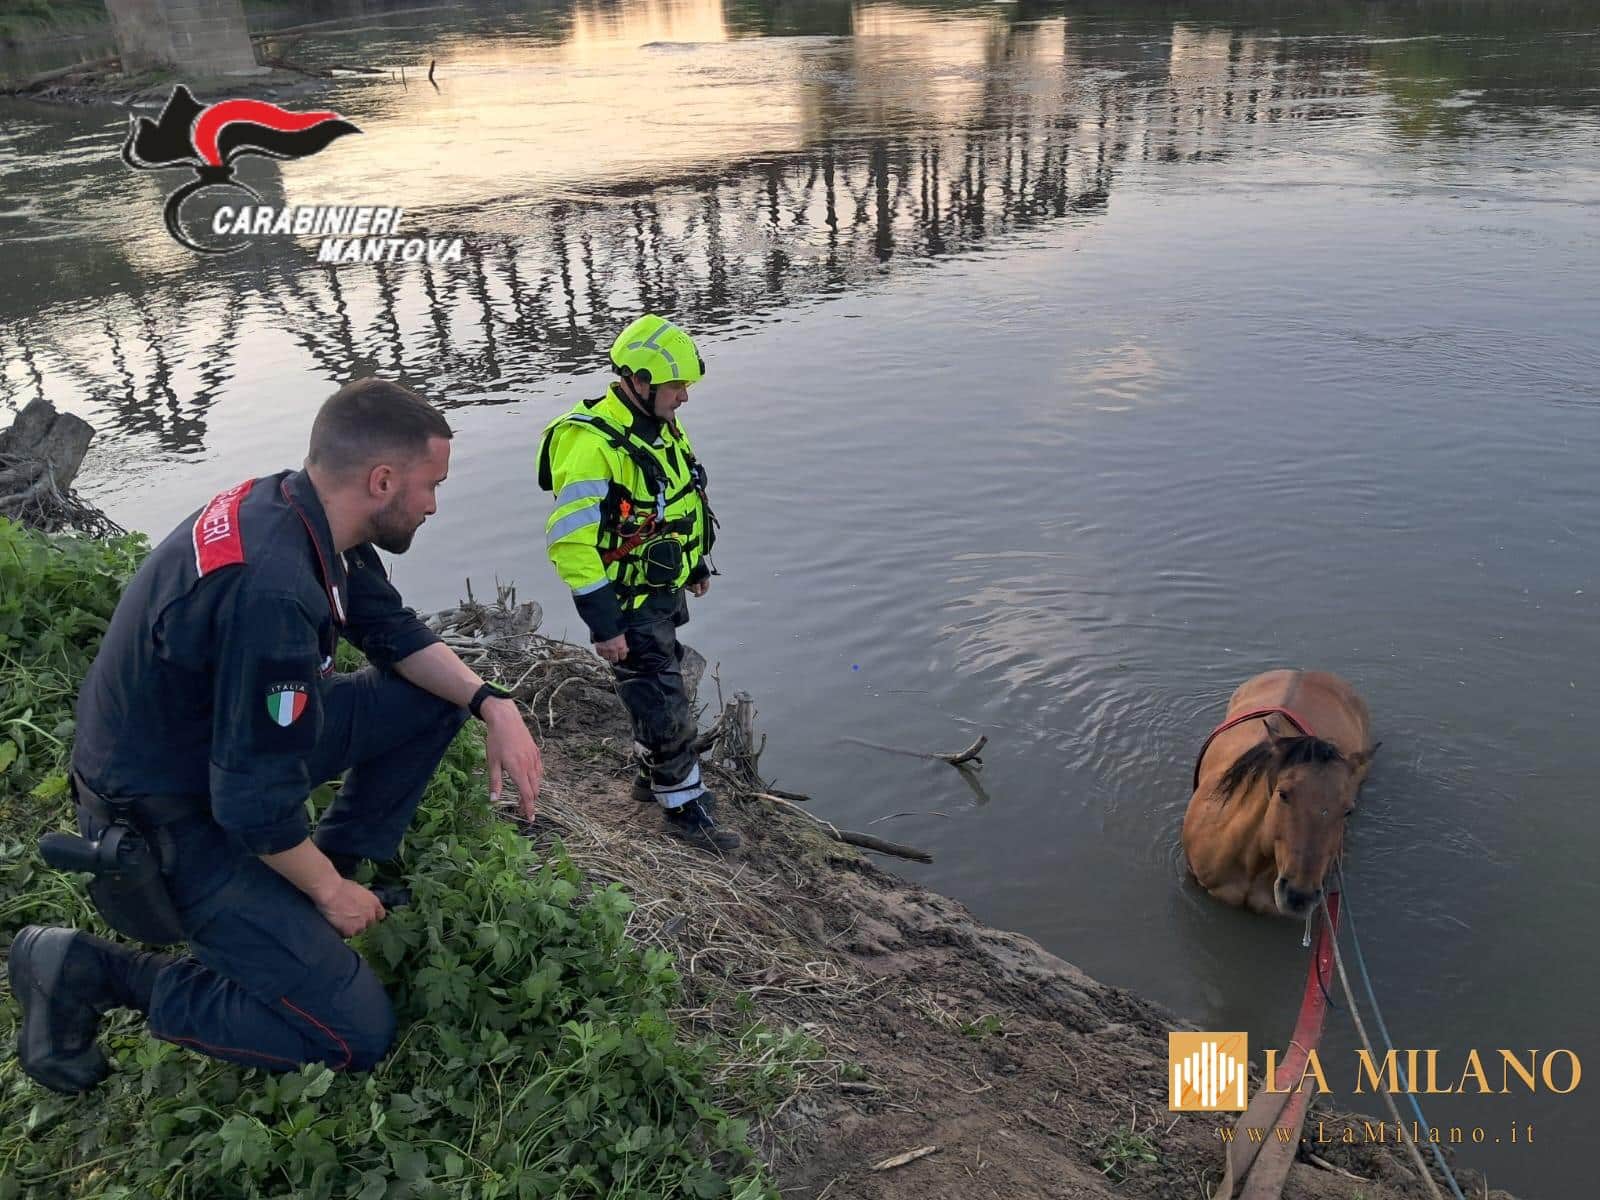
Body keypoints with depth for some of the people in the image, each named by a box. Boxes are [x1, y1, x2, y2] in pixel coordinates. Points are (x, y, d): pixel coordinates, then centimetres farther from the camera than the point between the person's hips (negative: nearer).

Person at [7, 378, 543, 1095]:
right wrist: (329, 890, -11)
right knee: (356, 1036, -8)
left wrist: (493, 706, -7)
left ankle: (342, 859, 15)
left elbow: (393, 631, 7)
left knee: (437, 697, 3)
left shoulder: (293, 503, -8)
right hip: (173, 822, -9)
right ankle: (92, 973, 1)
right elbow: (256, 804, -29)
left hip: (231, 738, 9)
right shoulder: (273, 590, -36)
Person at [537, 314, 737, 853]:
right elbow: (571, 541, -28)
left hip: (667, 592, 9)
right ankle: (684, 807, 18)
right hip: (628, 606, -9)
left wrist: (697, 565, 24)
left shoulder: (662, 426, 3)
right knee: (664, 708, 1)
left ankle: (653, 774, 42)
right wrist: (603, 625, -26)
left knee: (662, 690, 22)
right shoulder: (592, 443, -26)